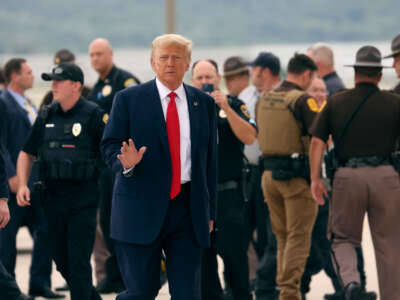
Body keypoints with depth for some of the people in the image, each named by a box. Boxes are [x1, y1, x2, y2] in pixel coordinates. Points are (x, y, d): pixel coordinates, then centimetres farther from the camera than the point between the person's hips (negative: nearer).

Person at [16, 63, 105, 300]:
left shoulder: (93, 115, -7)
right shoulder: (47, 116, 9)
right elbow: (27, 154, 16)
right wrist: (22, 185, 4)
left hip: (83, 199, -6)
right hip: (53, 197, 6)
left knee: (79, 260, -8)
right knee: (61, 260, 13)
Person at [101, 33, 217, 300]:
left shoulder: (204, 103, 12)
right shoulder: (128, 99, 3)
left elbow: (210, 158, 14)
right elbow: (110, 145, 2)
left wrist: (210, 210, 11)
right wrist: (125, 162, -22)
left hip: (188, 208, 3)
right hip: (141, 208, -2)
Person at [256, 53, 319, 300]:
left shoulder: (264, 100, 9)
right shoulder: (302, 99, -12)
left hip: (269, 173, 7)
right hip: (297, 176, -7)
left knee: (282, 236, 17)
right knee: (299, 236, -2)